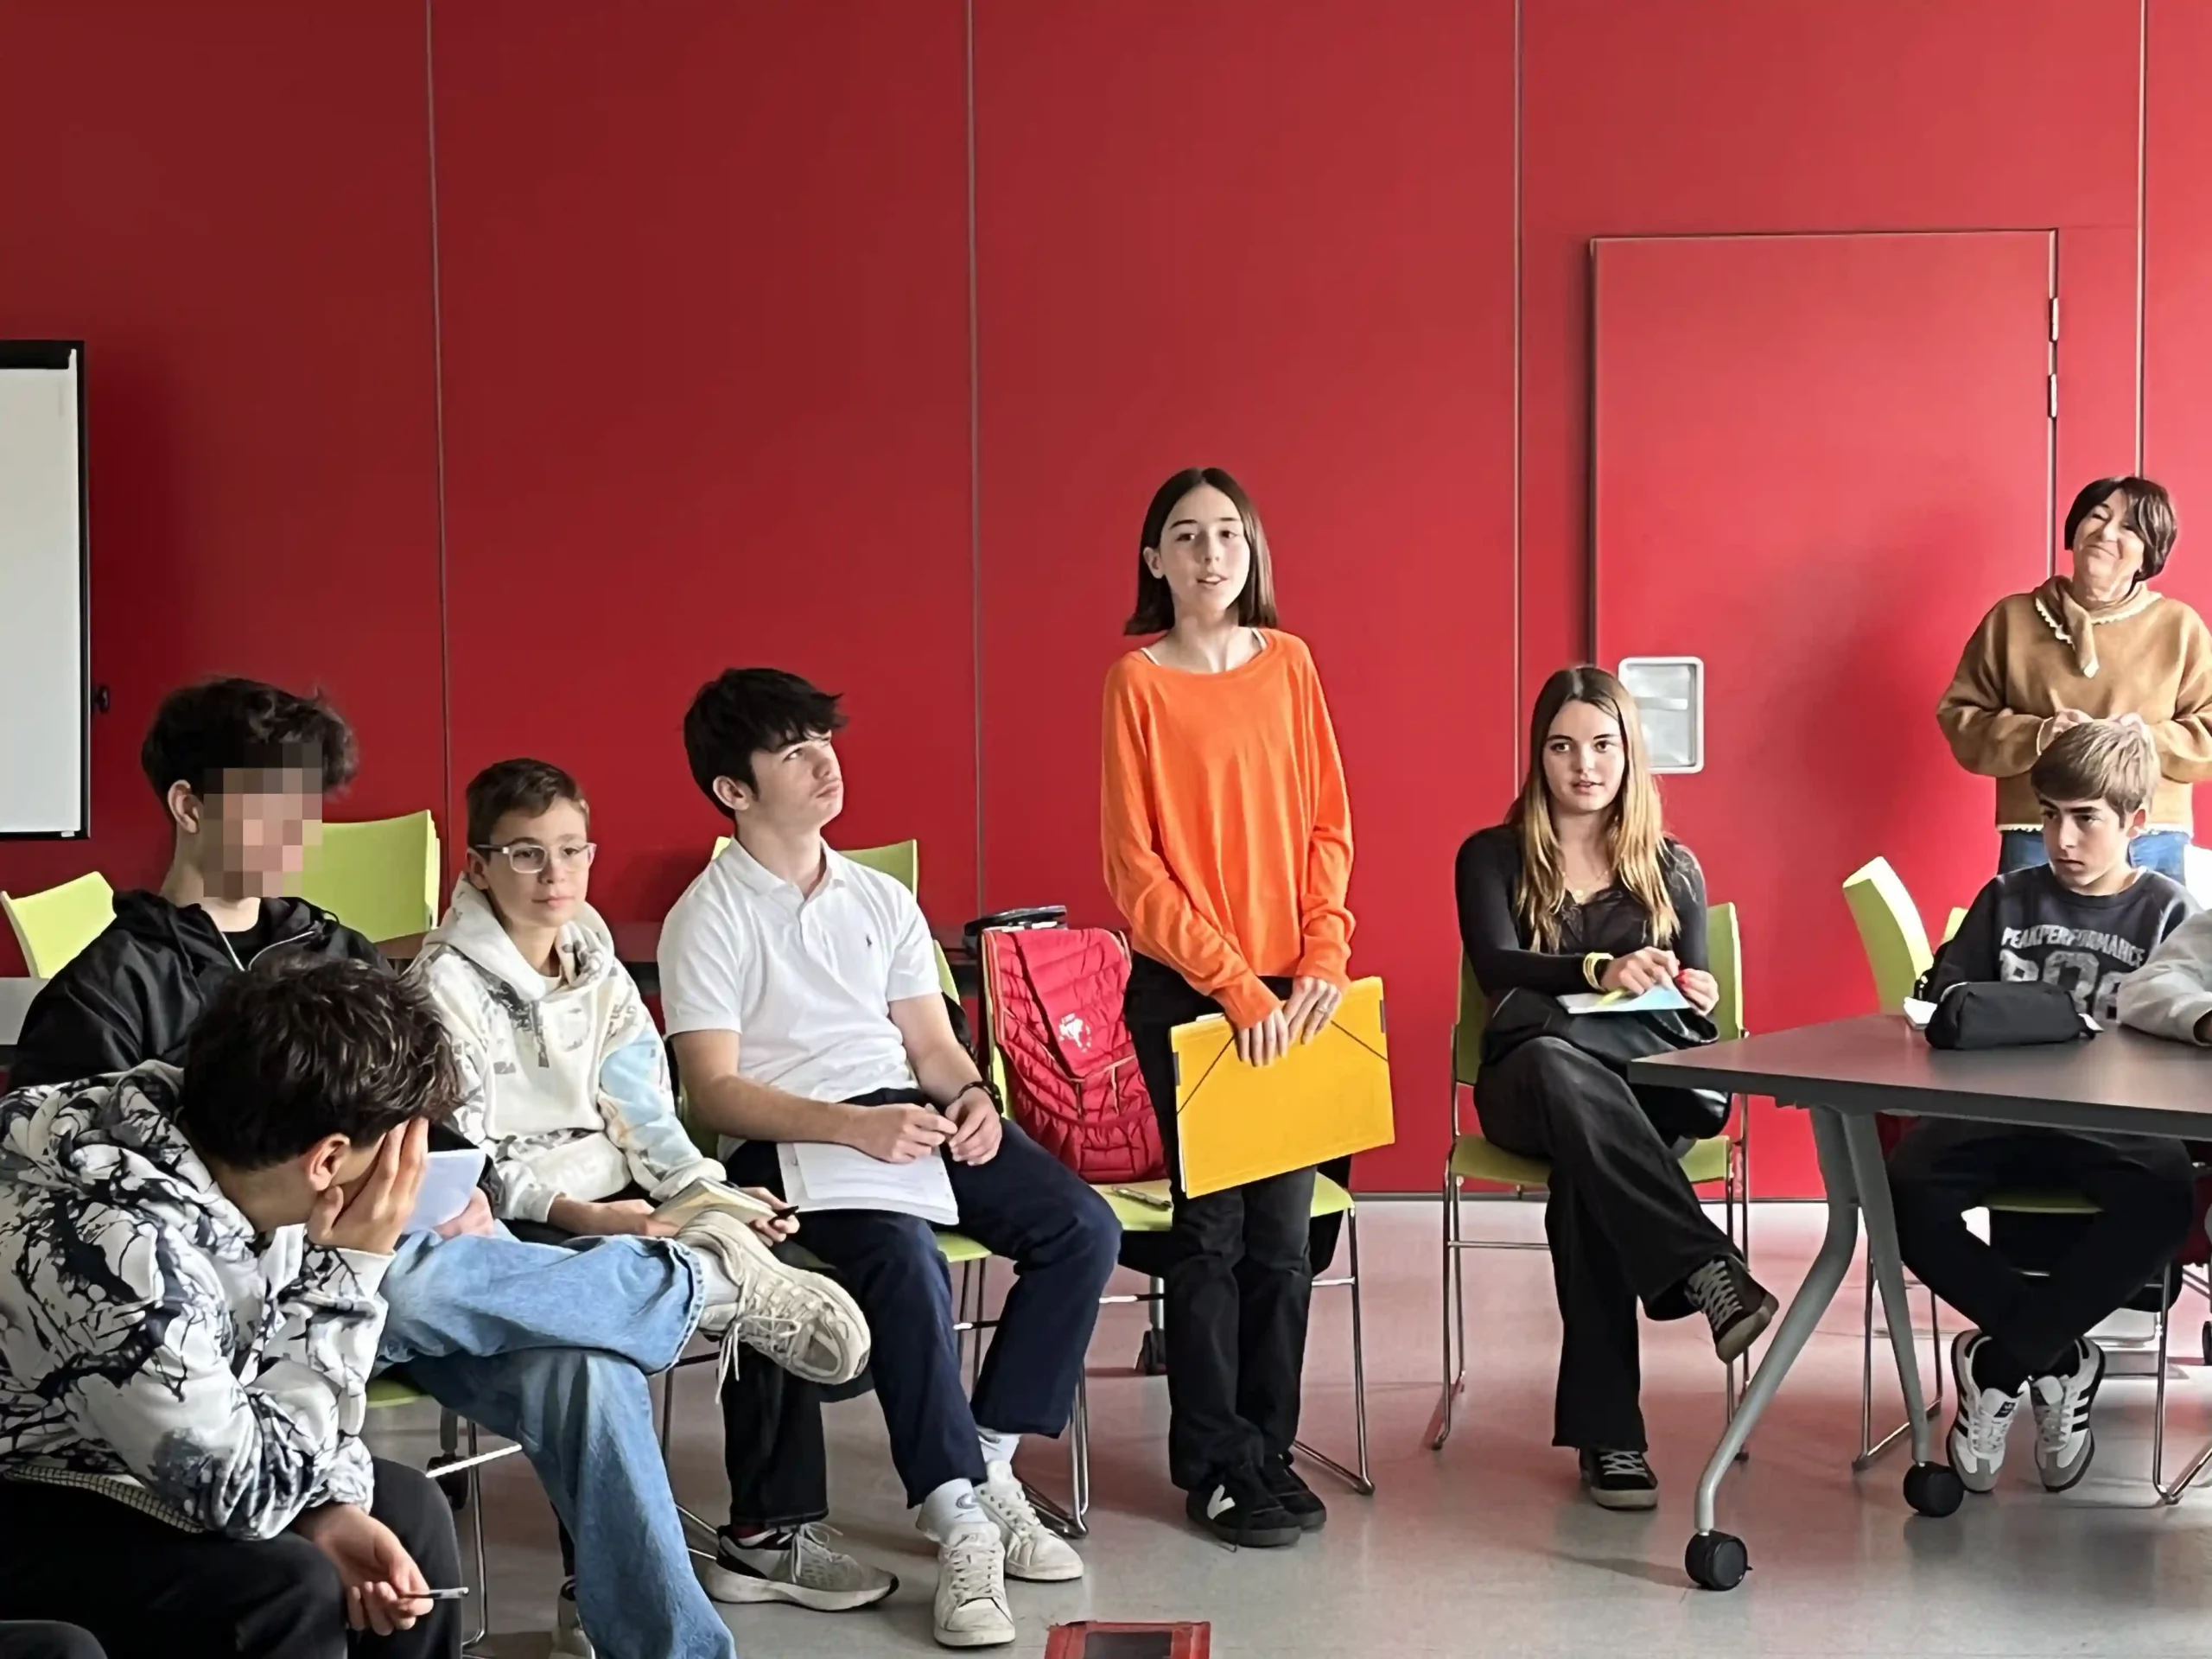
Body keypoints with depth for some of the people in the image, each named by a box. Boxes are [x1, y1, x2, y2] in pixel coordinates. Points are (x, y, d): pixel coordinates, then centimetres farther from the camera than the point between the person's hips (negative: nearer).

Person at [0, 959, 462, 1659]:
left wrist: (331, 1508, -12)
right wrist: (352, 1270, -25)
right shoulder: (122, 1248, -37)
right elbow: (250, 1491, -27)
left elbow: (270, 1372, 2)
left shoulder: (221, 1133, -13)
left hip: (106, 1452, 8)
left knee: (407, 1510, 6)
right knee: (288, 1592, -24)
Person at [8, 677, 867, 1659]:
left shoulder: (339, 958, 21)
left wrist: (461, 1194, -2)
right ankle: (703, 1282, -19)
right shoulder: (104, 997, 4)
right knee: (399, 1281, -39)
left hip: (399, 1257, 4)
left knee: (577, 1370, -29)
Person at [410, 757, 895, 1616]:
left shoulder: (598, 968, 12)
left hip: (615, 1203, 6)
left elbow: (639, 1110, 10)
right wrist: (574, 1214, -26)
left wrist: (712, 1193, -7)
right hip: (510, 1226, -6)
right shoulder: (448, 985, -9)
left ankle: (764, 1535, -1)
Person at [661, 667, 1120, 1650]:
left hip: (910, 1115, 6)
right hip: (789, 1141, -6)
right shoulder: (707, 920, -1)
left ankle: (987, 1463, -5)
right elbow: (713, 1091, -10)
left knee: (1082, 1228, -15)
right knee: (907, 1260, -35)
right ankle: (959, 1520, -26)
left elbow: (932, 1045, 16)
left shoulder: (881, 899, 17)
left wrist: (971, 1098, -9)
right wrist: (852, 1126, -24)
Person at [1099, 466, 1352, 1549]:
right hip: (1185, 992, -3)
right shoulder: (1137, 680, -5)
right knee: (1212, 1227, 1)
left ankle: (1268, 1448, 19)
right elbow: (1134, 867, -8)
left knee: (1283, 1229, 5)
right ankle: (1218, 1464, 12)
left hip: (1293, 991, 3)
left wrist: (1322, 957, -6)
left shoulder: (1288, 663, 6)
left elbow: (1328, 822, 7)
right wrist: (1235, 984, -13)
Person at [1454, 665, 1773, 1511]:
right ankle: (1705, 1269, -52)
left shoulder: (1673, 867, 17)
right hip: (1531, 1089, -1)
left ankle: (1606, 1429, -42)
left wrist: (1699, 995, -16)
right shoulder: (1492, 857, 10)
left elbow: (1692, 1010, 11)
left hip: (1656, 1088, 2)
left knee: (1585, 1166, -39)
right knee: (1556, 1066, -43)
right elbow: (1495, 968, -10)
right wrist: (1599, 971, -30)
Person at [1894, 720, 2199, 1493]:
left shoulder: (2168, 913, 8)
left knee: (2164, 1199, -36)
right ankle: (2056, 1358, -12)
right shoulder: (2007, 900, 16)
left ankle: (1999, 1361, -19)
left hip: (2114, 1121, -2)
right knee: (1906, 1189, -29)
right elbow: (1944, 1003, 17)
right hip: (2002, 1108, 2)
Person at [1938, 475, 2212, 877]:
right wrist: (2036, 737, -11)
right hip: (2037, 843, 0)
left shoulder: (2180, 627, 8)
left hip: (2151, 847, 0)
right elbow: (1958, 717, 6)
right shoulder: (2012, 619, 8)